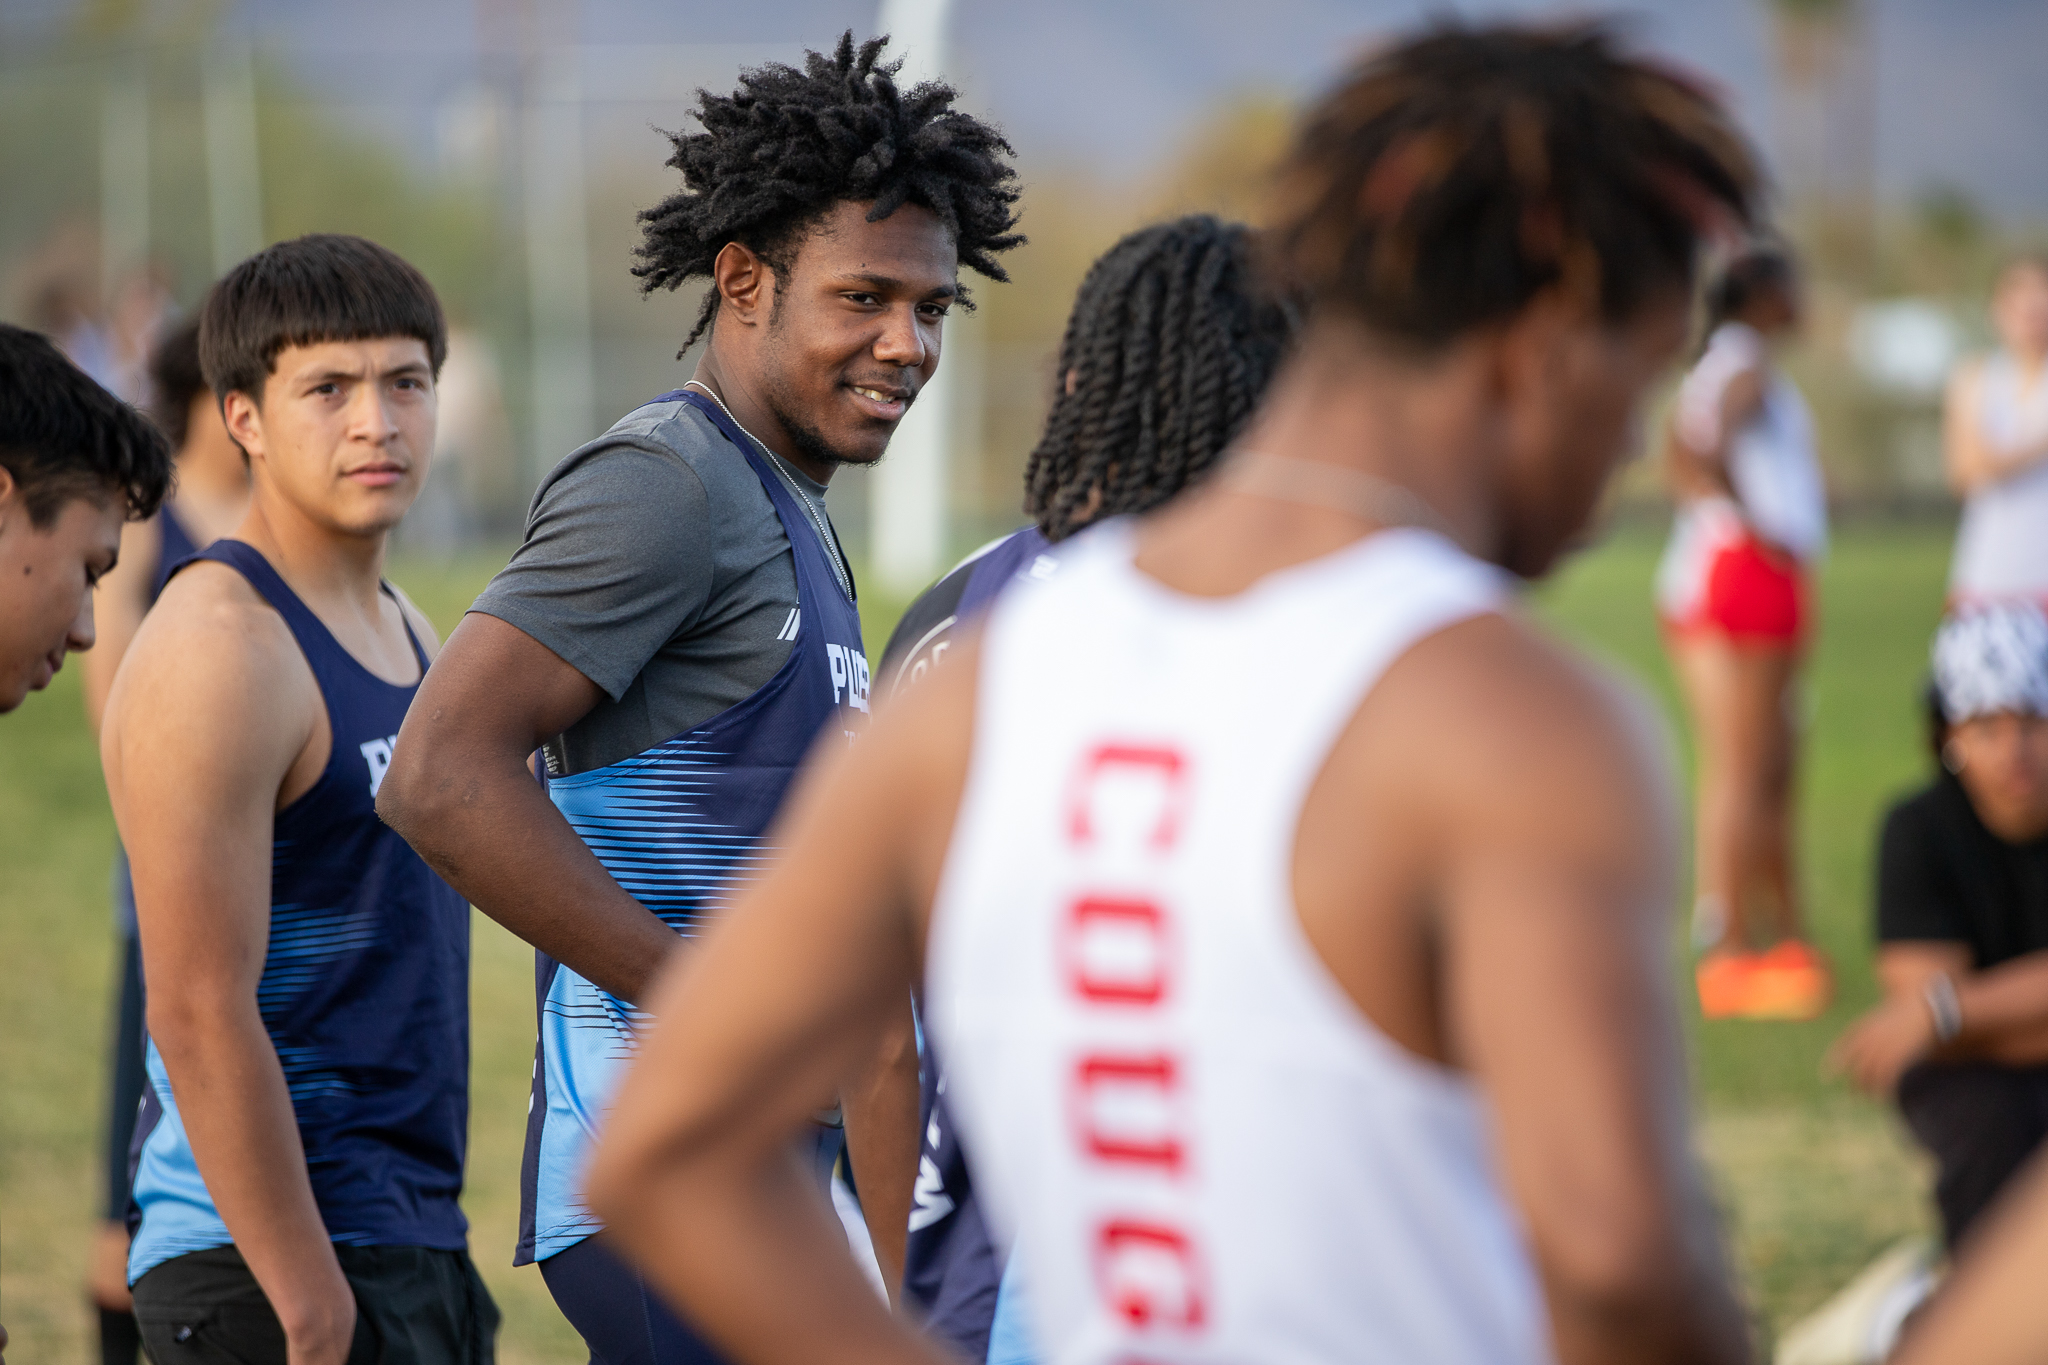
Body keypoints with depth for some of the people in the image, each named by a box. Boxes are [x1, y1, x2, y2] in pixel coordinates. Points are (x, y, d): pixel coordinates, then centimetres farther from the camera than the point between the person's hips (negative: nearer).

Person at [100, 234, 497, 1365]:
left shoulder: (406, 633, 15)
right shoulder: (220, 649, -15)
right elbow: (199, 1017, -20)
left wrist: (437, 1258, 18)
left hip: (409, 1239, 9)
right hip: (271, 1268, -9)